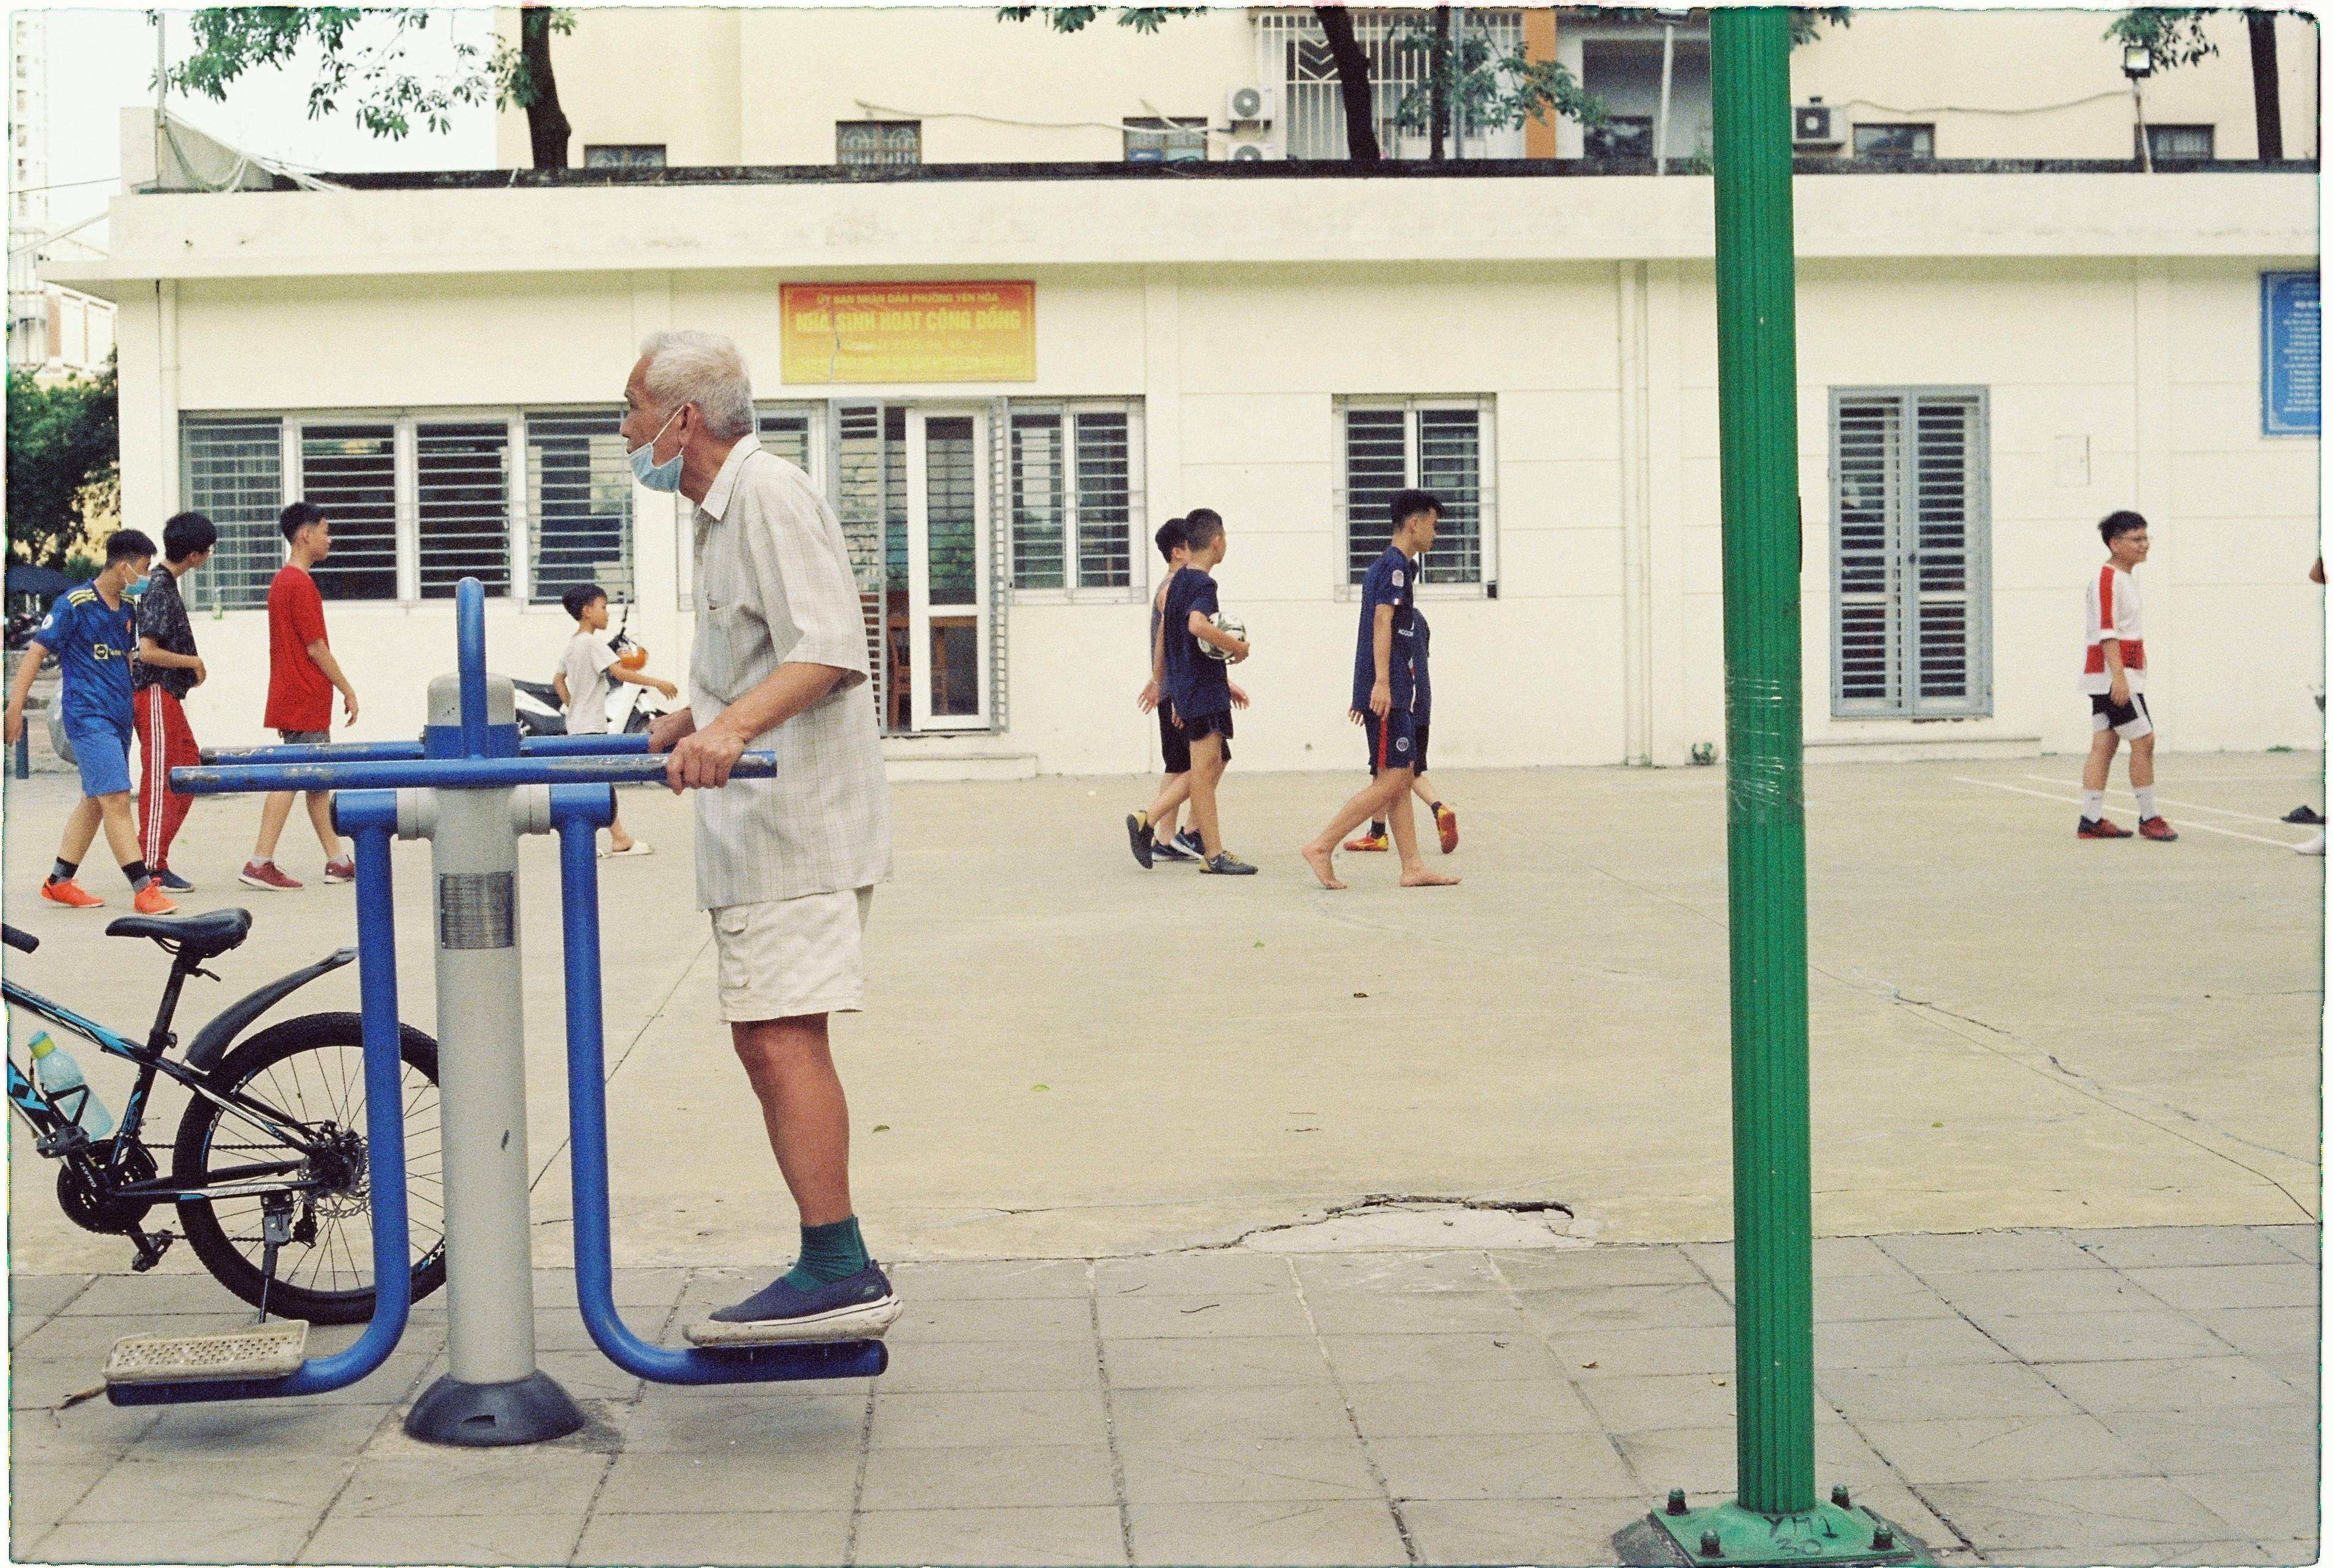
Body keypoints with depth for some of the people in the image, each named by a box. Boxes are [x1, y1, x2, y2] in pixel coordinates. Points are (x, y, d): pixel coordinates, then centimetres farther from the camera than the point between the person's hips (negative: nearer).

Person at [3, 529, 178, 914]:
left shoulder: (128, 608, 12)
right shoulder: (74, 604, -11)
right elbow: (35, 653, -10)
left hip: (119, 718, 8)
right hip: (88, 718, -8)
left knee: (95, 800, 11)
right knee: (116, 798, -12)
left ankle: (60, 881, 21)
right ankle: (144, 890, -15)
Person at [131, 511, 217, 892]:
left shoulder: (165, 583, 13)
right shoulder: (160, 589, -17)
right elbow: (148, 651, -22)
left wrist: (191, 667, 16)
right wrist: (194, 662, -11)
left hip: (168, 696, 10)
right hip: (155, 694, -10)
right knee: (161, 781, -6)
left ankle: (153, 858, 17)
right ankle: (153, 868, -2)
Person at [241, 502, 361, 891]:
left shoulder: (281, 581, 15)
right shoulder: (301, 584, -15)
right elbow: (315, 647, -16)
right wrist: (348, 690, -9)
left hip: (291, 696, 10)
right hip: (306, 701, -10)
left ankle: (336, 861, 17)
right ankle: (259, 863, -9)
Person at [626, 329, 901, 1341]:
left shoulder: (769, 496, -12)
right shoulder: (724, 509, 20)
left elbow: (828, 652, -24)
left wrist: (732, 727, -36)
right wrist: (684, 727, 38)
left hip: (797, 818, -11)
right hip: (754, 828, 11)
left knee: (782, 1035, -15)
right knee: (764, 1038, 10)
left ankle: (840, 1274, -15)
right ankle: (830, 1270, 13)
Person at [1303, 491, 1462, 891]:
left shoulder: (1386, 565, 21)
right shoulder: (1396, 564, -9)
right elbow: (1383, 621, -19)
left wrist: (1366, 692, 27)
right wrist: (1382, 682, -27)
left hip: (1395, 694, 10)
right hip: (1388, 692, -10)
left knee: (1403, 780, 8)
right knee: (1392, 780, -11)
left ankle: (1413, 868, 8)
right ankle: (1321, 848, -11)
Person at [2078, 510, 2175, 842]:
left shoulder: (2126, 578, 18)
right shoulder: (2108, 579, -13)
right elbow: (2106, 632, -20)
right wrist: (2119, 676, -26)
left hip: (2110, 678, 10)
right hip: (2113, 676, -10)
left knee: (2104, 745, 7)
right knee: (2143, 740, -7)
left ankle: (2091, 820, 6)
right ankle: (2149, 818, -1)